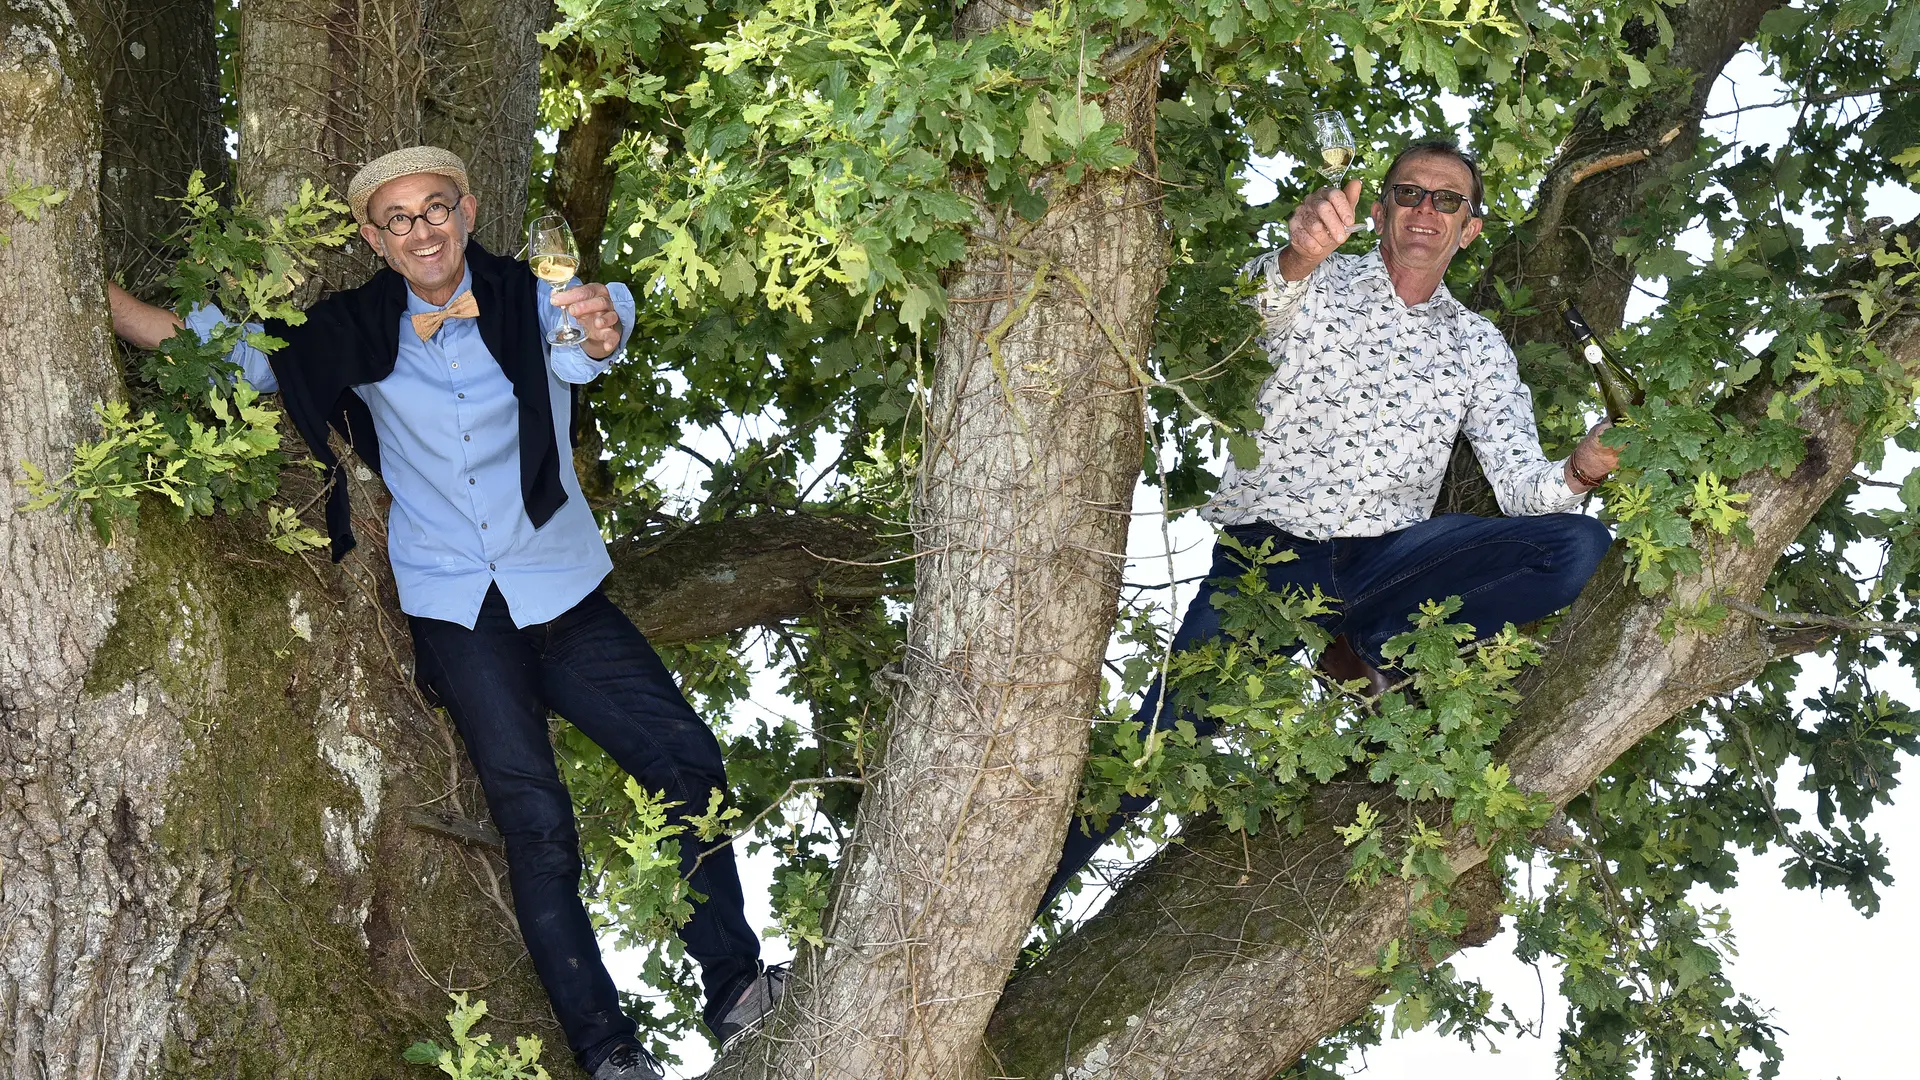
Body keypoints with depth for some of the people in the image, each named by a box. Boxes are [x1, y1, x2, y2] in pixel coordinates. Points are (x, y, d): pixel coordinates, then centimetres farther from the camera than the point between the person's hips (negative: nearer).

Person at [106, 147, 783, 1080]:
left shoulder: (528, 302, -1)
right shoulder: (353, 335, 4)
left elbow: (581, 350, -24)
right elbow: (200, 339, 7)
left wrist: (601, 330, -49)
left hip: (561, 594, 1)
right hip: (457, 611, -1)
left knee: (686, 758, -10)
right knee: (534, 820, -12)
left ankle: (735, 985, 2)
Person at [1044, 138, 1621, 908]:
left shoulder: (1479, 347, 18)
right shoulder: (1321, 283, 9)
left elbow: (1520, 483, 8)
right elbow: (1263, 304, -16)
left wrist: (1576, 474, -16)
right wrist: (1298, 258, -41)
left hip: (1387, 555, 3)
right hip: (1270, 548, -3)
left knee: (1580, 546, -20)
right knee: (1156, 749, -20)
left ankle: (1370, 648, -15)